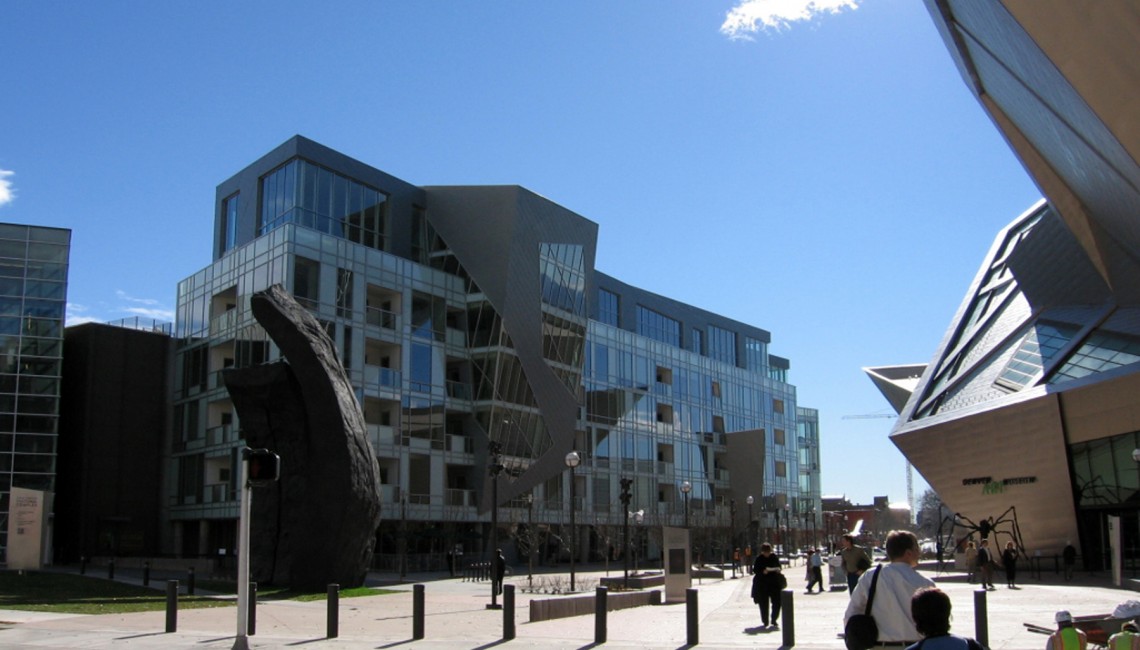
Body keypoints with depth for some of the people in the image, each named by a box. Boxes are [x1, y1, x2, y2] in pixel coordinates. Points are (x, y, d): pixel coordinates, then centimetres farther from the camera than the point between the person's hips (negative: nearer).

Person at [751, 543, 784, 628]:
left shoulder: (774, 557, 5)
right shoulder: (759, 559, -2)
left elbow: (779, 566, 15)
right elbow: (755, 570, -3)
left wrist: (778, 569, -8)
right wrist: (762, 571, -21)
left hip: (774, 583, 2)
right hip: (762, 583, -2)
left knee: (777, 602, -2)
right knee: (764, 603, 2)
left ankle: (774, 620, 17)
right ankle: (765, 622, 15)